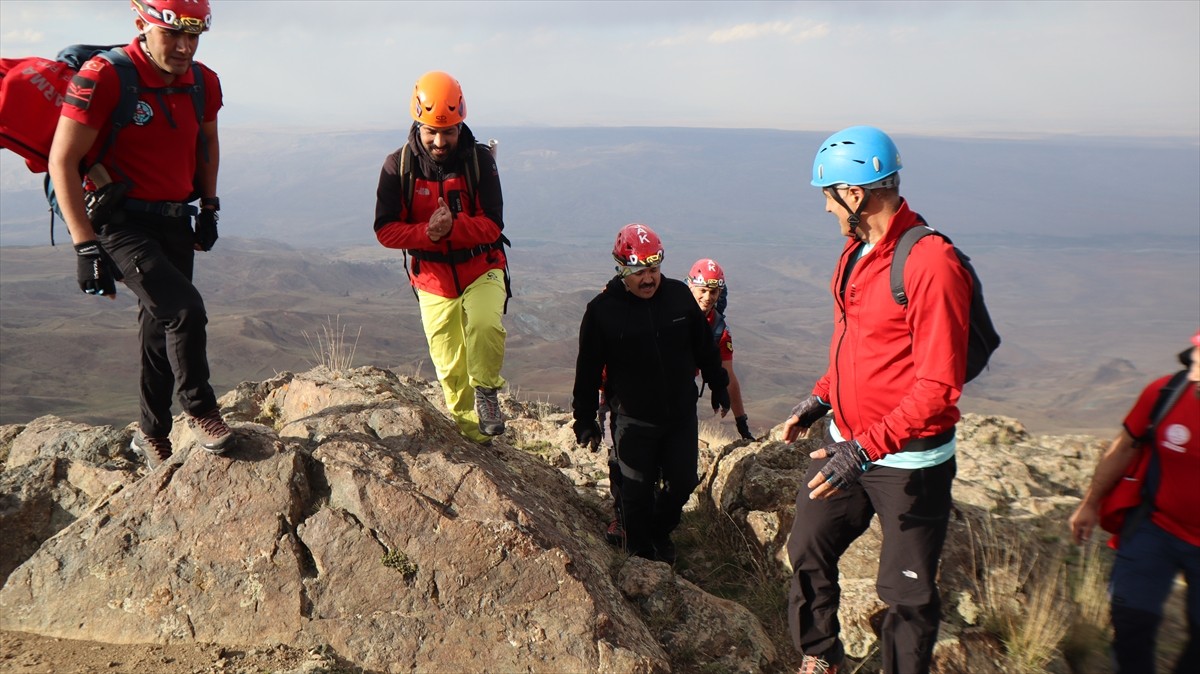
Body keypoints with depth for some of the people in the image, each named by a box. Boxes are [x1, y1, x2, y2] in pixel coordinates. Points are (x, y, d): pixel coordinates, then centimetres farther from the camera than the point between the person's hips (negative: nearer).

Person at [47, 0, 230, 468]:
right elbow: (62, 161, -16)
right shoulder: (103, 78, -18)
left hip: (174, 222, 6)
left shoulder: (203, 83, 0)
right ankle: (200, 411, 1)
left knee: (161, 328, 14)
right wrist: (86, 247, -19)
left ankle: (152, 433, 30)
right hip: (119, 223, -6)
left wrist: (209, 206, 16)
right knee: (185, 311, -22)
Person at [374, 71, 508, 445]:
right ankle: (472, 436, 26)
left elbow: (491, 226, -15)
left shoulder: (480, 160, -12)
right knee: (450, 368, 5)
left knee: (485, 326, -30)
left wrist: (452, 227, -34)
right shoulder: (398, 165, -9)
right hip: (433, 277, 1)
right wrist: (426, 232, -29)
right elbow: (385, 230, -11)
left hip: (481, 269, -1)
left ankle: (487, 390, -1)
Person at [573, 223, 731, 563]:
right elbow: (588, 369, -4)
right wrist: (585, 418, 0)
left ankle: (661, 531, 39)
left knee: (683, 482, 9)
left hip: (682, 414, 3)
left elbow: (704, 346, 10)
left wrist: (718, 385, 18)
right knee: (638, 491, 5)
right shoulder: (602, 309, -11)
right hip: (633, 421, -3)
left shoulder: (679, 295, -3)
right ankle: (640, 555, 27)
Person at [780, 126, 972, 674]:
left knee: (907, 590, 7)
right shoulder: (857, 250, 5)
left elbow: (937, 386, -25)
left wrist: (865, 448, -29)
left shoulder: (931, 263, -23)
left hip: (908, 459, -8)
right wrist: (821, 398, 11)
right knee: (809, 552, 18)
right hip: (848, 442, 8)